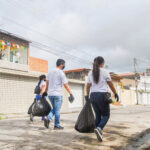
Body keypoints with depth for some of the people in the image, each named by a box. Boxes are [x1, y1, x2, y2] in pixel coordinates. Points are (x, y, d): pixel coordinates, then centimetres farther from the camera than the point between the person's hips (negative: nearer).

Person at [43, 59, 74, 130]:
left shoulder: (50, 72, 10)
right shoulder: (61, 73, -10)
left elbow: (47, 83, 16)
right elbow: (66, 85, -13)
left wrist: (46, 91, 25)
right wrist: (71, 94, -11)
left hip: (50, 94, 7)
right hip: (58, 94, -6)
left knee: (54, 109, 20)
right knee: (57, 110, 4)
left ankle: (48, 118, 1)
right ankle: (57, 125, 12)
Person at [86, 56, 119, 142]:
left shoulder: (91, 73, 8)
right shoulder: (104, 71, -4)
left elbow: (88, 86, 8)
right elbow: (110, 84, -1)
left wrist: (87, 95, 17)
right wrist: (115, 93, 9)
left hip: (93, 95, 5)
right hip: (102, 95, -5)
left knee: (98, 115, 15)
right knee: (106, 115, 5)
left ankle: (99, 133, 14)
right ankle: (99, 128, -19)